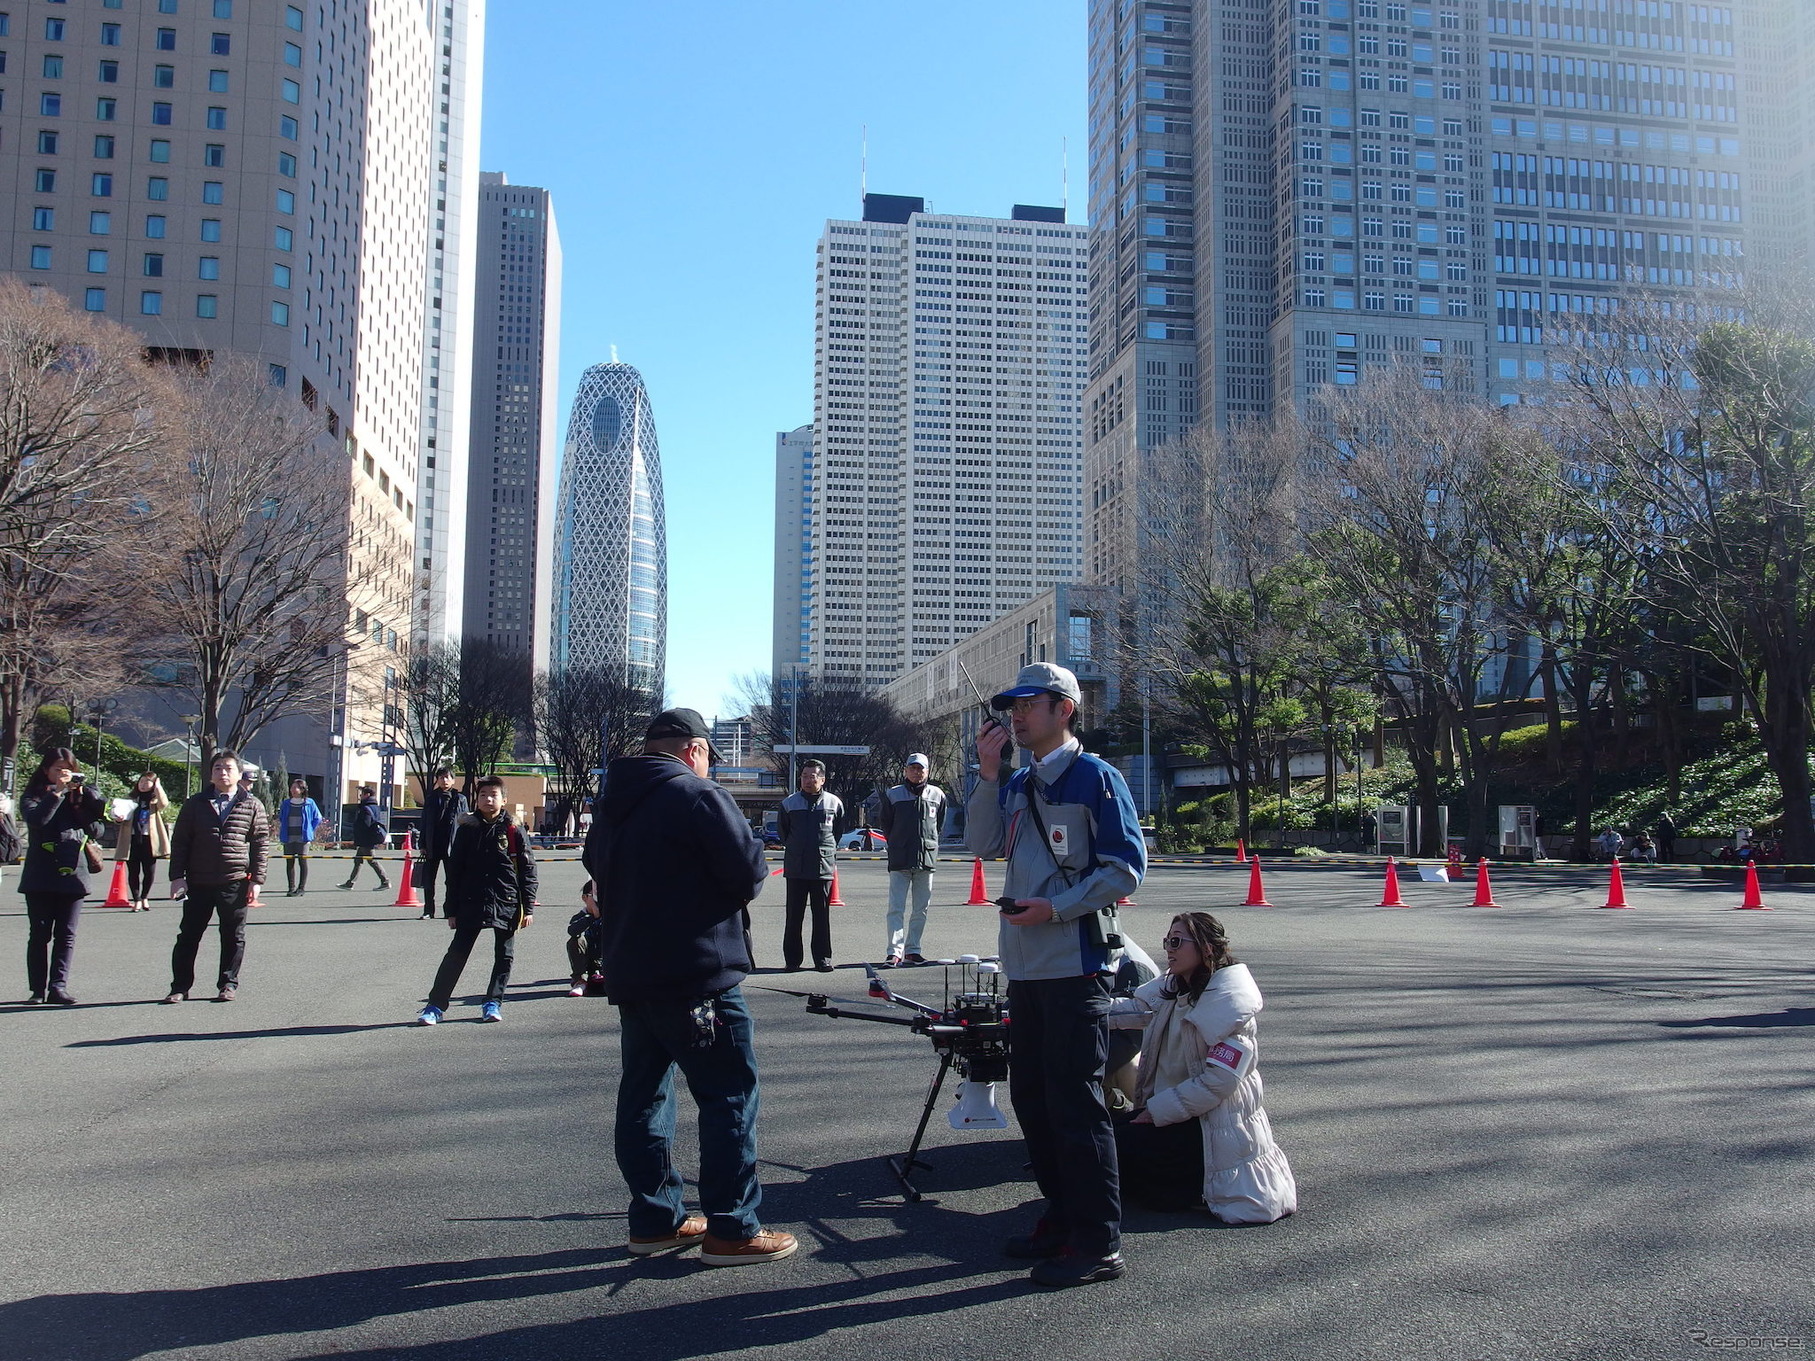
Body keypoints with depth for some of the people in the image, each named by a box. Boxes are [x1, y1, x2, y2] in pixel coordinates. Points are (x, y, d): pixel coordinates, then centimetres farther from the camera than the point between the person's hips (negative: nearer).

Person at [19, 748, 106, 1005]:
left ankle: (59, 986, 3)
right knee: (40, 935, 4)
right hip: (40, 877, -2)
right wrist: (57, 792, -17)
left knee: (66, 935, 1)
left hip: (73, 875, 2)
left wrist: (82, 788, -12)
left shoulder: (79, 796, 11)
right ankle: (38, 990, 8)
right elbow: (36, 819, -15)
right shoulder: (33, 796, 5)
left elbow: (103, 811, -5)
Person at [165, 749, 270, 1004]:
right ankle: (180, 987, 14)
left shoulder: (252, 806, 4)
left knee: (233, 937, 7)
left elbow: (261, 844, 3)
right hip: (198, 884, 1)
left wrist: (256, 880, -3)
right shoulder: (195, 805, 8)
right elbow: (179, 842, 8)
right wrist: (177, 876, -2)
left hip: (235, 884, -1)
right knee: (188, 936, 5)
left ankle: (229, 984, 19)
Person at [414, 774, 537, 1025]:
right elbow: (454, 871, 7)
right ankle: (436, 1005, 5)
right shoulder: (467, 829, 4)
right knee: (456, 953, -1)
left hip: (507, 903, 0)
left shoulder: (513, 830, 1)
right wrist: (452, 910, 3)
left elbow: (528, 870, 1)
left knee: (504, 956, 7)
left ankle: (493, 1002, 20)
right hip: (471, 903, 0)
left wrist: (528, 907, -4)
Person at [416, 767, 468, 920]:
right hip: (432, 846, 2)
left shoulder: (460, 799, 3)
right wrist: (422, 845, 3)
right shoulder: (431, 798, 7)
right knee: (428, 880, 4)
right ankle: (428, 910, 13)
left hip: (452, 845, -2)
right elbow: (424, 823, 9)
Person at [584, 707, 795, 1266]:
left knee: (643, 1095, 14)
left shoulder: (610, 804, 12)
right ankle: (732, 1230, 1)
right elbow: (749, 871, -16)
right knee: (731, 1096, -1)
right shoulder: (698, 796, -13)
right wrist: (751, 874, 5)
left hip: (628, 976, 9)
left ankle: (655, 1219, 21)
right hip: (697, 976, -8)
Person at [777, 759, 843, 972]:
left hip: (824, 867, 0)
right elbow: (781, 831, 17)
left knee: (822, 916, 4)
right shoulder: (789, 803, 4)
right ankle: (791, 959, 10)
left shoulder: (833, 803, 4)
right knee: (794, 915, 3)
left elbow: (839, 830, 18)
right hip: (795, 869, 0)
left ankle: (823, 958, 12)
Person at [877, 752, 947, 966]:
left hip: (927, 859, 2)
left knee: (921, 910, 7)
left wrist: (930, 843, 13)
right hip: (899, 860, -2)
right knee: (896, 908, -8)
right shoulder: (893, 795, 1)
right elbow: (885, 824, 12)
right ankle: (895, 952, -8)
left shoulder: (937, 795, 6)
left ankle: (912, 950, 16)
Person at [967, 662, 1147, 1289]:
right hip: (1026, 965, 8)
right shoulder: (1017, 785, 16)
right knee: (1030, 1094, 13)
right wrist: (987, 772, -4)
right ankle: (1062, 1218, 27)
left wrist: (1056, 908, -19)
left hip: (1076, 964, -8)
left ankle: (1097, 1243, 3)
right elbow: (983, 844, 4)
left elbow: (1125, 867, -12)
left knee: (1074, 1100, -6)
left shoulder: (1096, 777, -7)